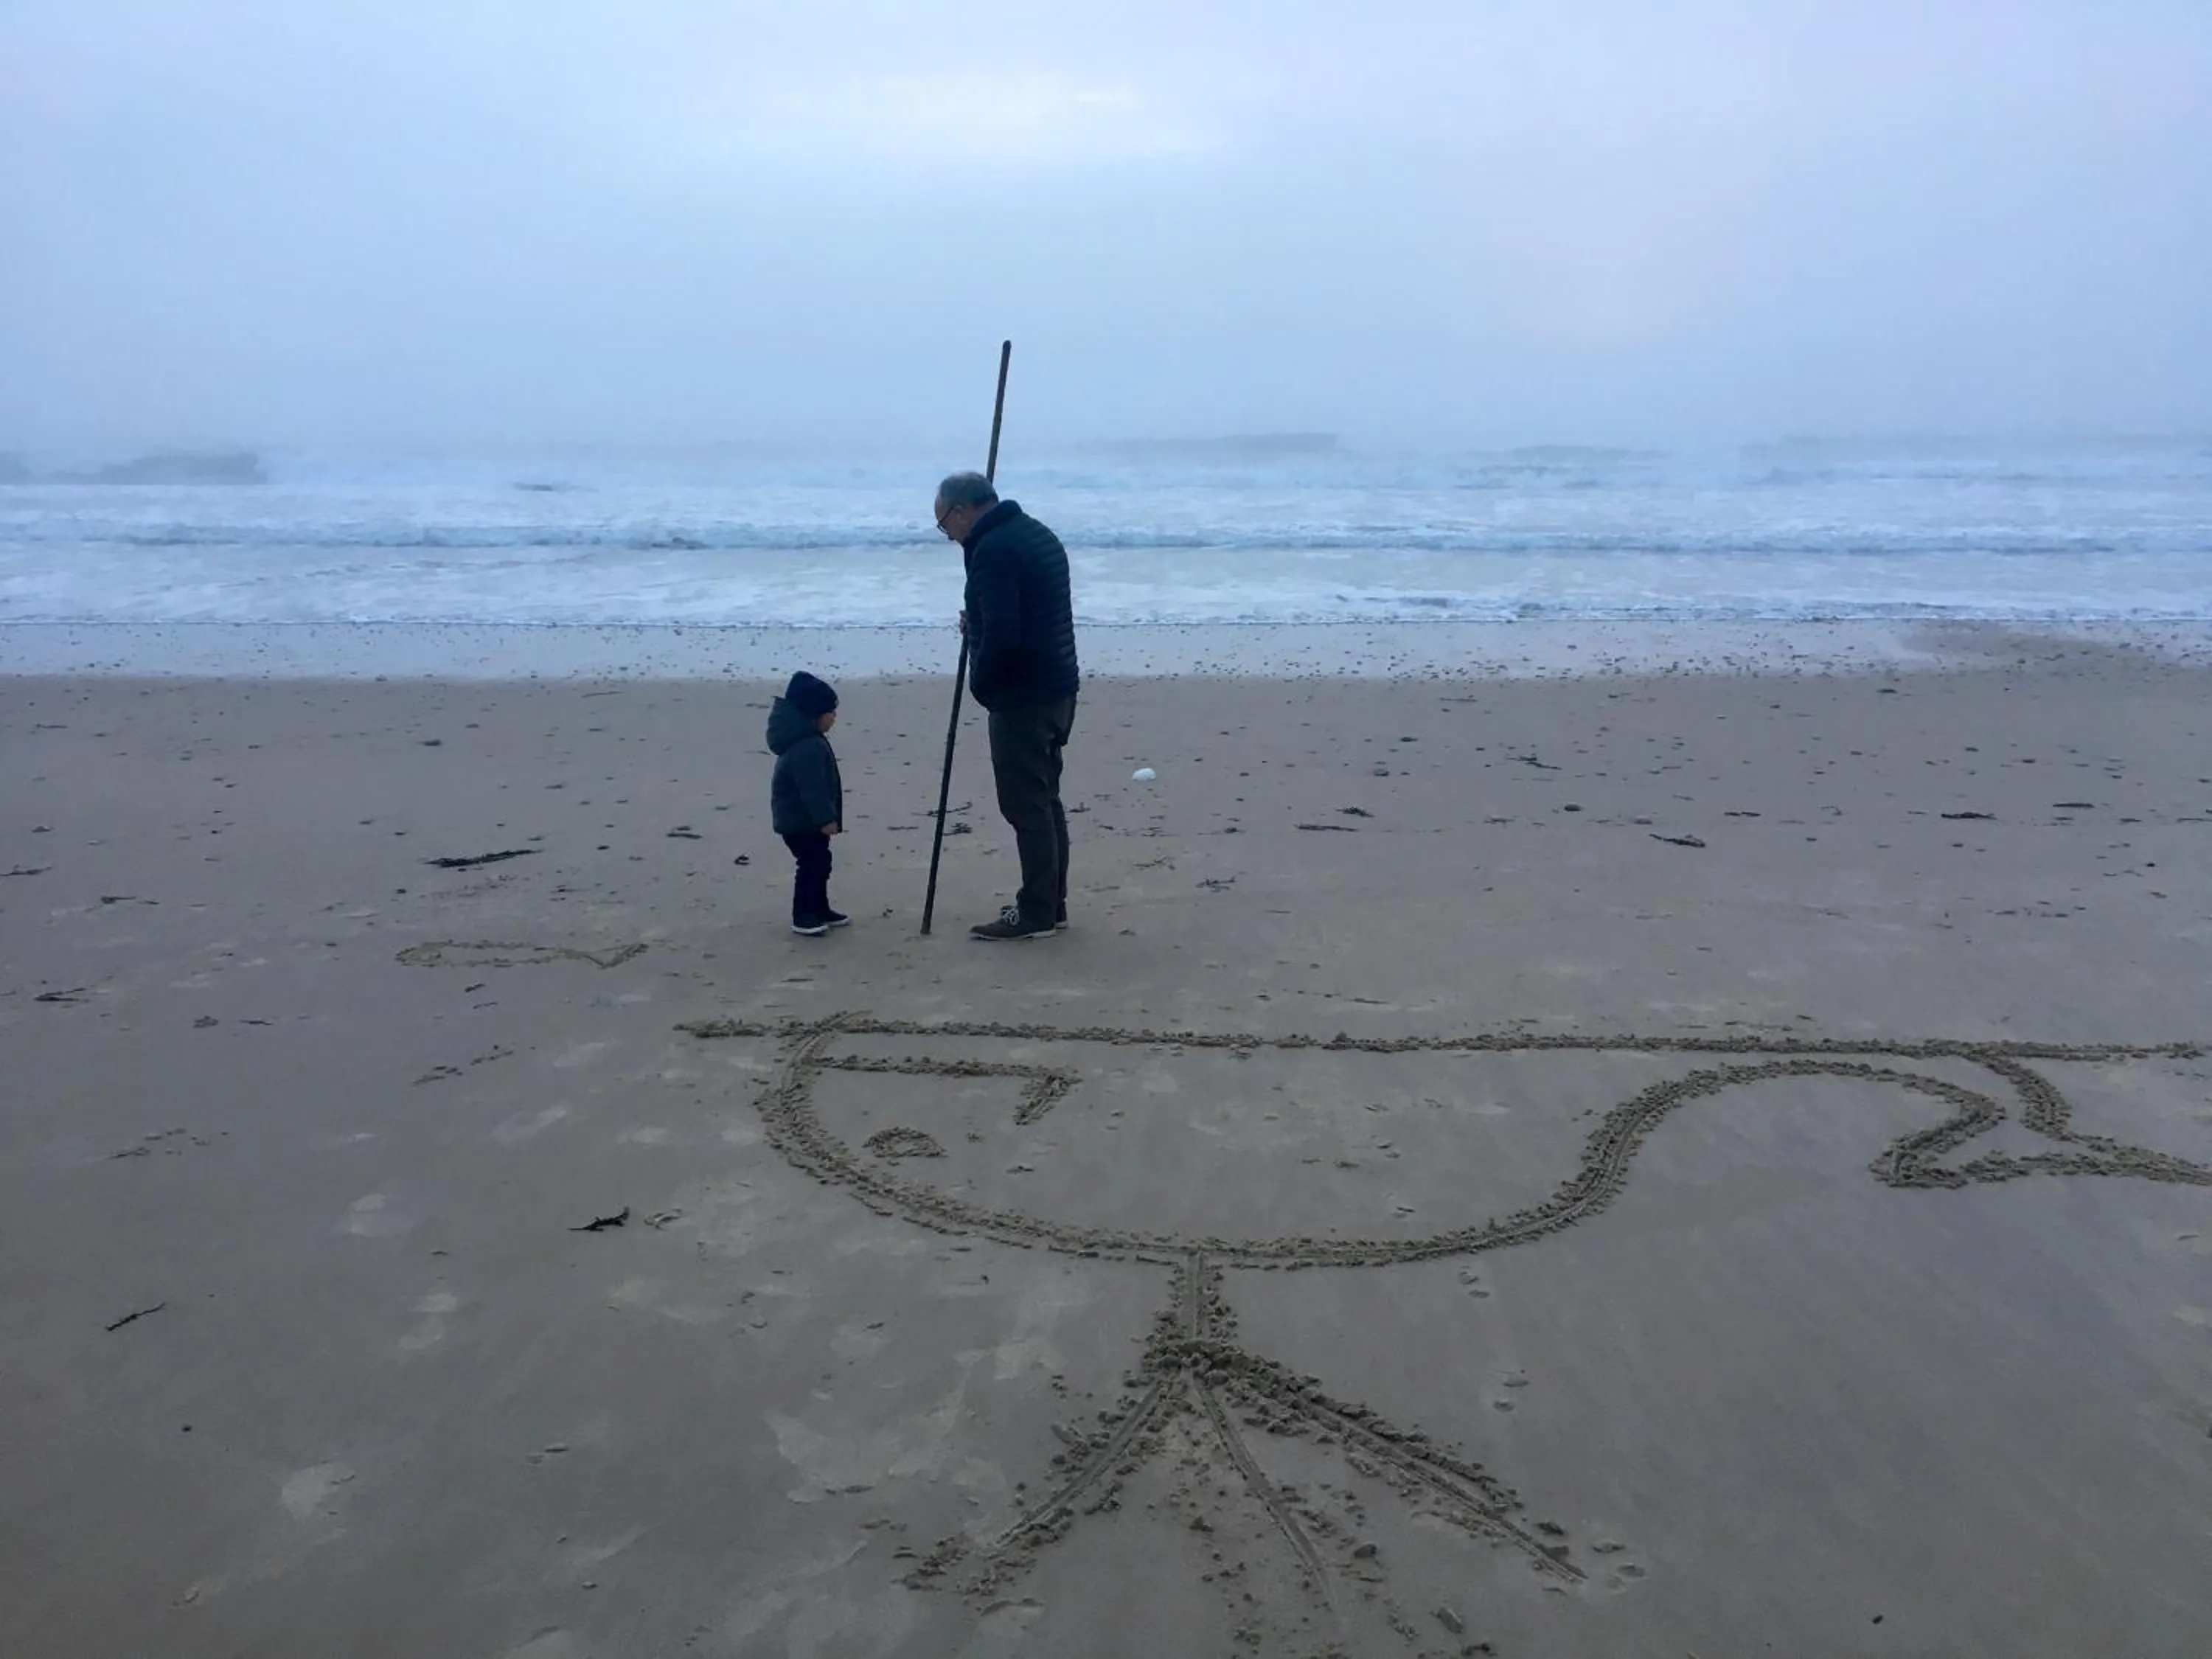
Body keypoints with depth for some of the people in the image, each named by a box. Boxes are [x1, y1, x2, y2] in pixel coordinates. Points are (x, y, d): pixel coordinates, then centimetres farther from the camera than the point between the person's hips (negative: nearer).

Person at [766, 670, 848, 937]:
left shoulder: (807, 739, 12)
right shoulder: (808, 747, -25)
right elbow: (813, 788, -28)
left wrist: (825, 817, 26)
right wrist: (825, 818, -24)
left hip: (806, 818, 11)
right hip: (801, 821, -11)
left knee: (819, 863, 17)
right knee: (812, 865, -7)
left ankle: (820, 910, 27)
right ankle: (802, 917, -1)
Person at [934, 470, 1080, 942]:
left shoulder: (992, 550, -17)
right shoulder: (1038, 534, 14)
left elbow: (1001, 634, -25)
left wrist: (982, 685, -9)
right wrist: (978, 626, 16)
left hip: (1022, 697, -10)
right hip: (1059, 688, 10)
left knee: (1026, 805, -4)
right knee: (1045, 800, 15)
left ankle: (1036, 912, 1)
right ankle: (1052, 904, 22)